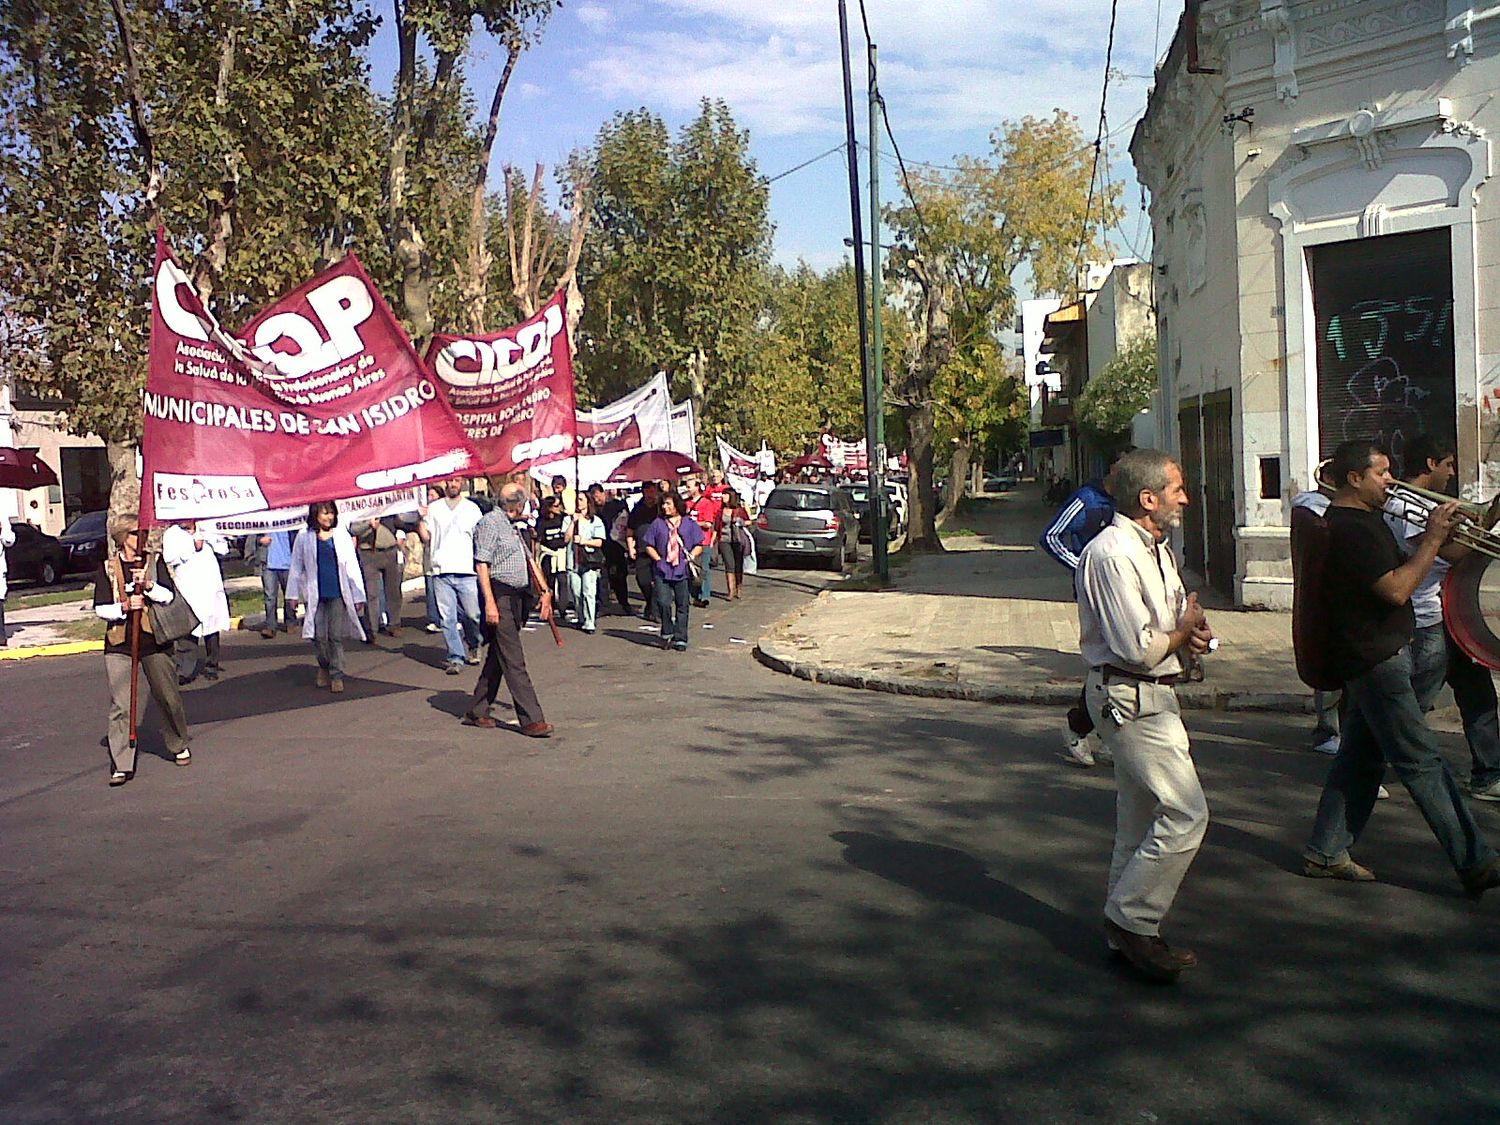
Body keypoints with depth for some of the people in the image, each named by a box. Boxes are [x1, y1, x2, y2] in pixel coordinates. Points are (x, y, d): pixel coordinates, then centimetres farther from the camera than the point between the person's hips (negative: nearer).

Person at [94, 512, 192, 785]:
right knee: (120, 705, -6)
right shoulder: (107, 568, 4)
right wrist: (124, 607, -17)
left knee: (168, 697, 10)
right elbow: (100, 609, 1)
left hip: (155, 640, 1)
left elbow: (170, 596, -4)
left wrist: (148, 585, -21)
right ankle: (121, 764, -3)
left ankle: (179, 745, 31)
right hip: (119, 643, -1)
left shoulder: (156, 563, 6)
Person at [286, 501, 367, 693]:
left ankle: (337, 675, 7)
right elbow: (297, 567, 9)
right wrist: (293, 594, 9)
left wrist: (358, 596, 3)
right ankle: (324, 667, 28)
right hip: (315, 594, 0)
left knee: (336, 636, -1)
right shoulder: (304, 538, 2)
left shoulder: (342, 536, 3)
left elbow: (352, 567, 4)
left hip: (338, 593, 0)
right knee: (319, 636, 3)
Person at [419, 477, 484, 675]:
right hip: (442, 570, 1)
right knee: (447, 618, -3)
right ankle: (456, 658, 3)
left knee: (473, 615, -2)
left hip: (466, 570, 0)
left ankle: (472, 646, 24)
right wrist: (420, 520, -7)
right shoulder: (434, 508, 12)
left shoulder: (472, 508, 11)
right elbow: (426, 537, 9)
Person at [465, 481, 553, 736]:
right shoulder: (489, 523, -7)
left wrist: (545, 591, 16)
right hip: (500, 596, -10)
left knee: (497, 658, 12)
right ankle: (531, 719, -11)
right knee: (514, 662, -9)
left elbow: (529, 560, 24)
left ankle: (476, 712, 21)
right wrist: (490, 603, -19)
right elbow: (482, 565, -13)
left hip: (516, 598, 10)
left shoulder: (511, 526, 21)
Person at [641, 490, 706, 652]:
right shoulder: (657, 523, 9)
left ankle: (680, 639, 12)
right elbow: (648, 546, 10)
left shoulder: (690, 523, 9)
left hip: (683, 571, 0)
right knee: (663, 603, -13)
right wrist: (658, 559, -2)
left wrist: (692, 556, -6)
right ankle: (667, 633, 9)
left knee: (682, 606, 3)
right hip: (662, 571, 0)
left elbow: (699, 546, 10)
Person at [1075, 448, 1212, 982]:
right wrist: (1184, 633, -5)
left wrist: (1192, 631, -1)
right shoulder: (1112, 554, -20)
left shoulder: (1157, 549, 14)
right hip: (1130, 700, -10)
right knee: (1186, 813, -10)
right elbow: (1138, 648, -24)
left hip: (1150, 698, 10)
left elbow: (1175, 621, 22)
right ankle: (1131, 920, 2)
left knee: (1140, 820, 15)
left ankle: (1128, 931, 25)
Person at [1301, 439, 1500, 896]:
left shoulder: (1362, 520, 16)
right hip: (1375, 660, -11)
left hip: (1376, 657, 11)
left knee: (1361, 756, 13)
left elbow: (1398, 571, 18)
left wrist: (1437, 537, 3)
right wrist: (1433, 538, -16)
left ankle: (1326, 852, 19)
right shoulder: (1350, 529, -18)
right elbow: (1397, 589, -24)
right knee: (1423, 763, -5)